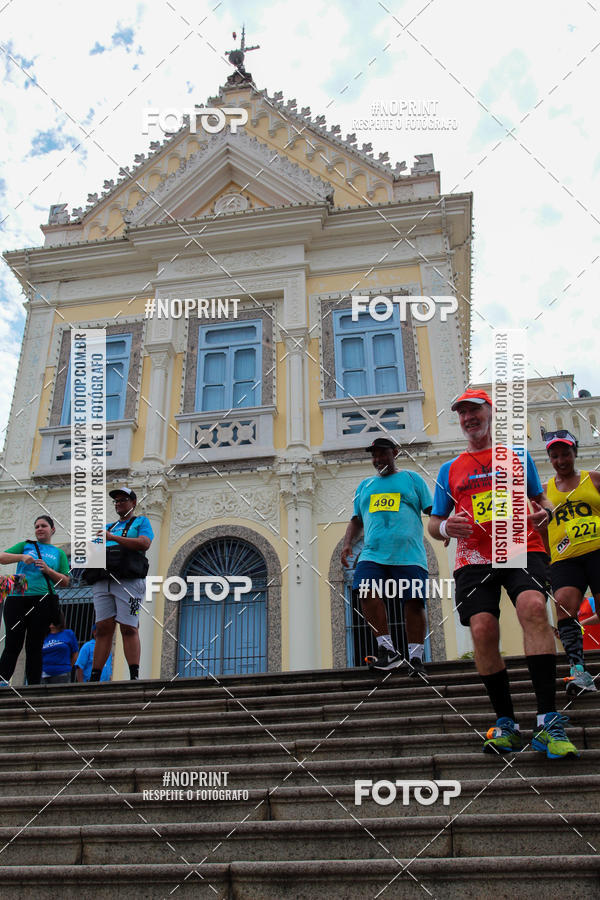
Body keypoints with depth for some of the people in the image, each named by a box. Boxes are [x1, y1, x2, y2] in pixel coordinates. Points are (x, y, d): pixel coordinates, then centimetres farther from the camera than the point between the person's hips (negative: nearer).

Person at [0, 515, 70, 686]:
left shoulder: (59, 553, 17)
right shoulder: (25, 545, 19)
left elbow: (65, 582, 10)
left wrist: (48, 570, -5)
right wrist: (21, 557, -11)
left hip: (43, 601, 0)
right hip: (17, 599, 0)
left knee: (34, 646, -1)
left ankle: (33, 686, -2)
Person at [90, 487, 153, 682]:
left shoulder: (141, 522, 15)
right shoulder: (108, 527, 30)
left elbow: (144, 543, -6)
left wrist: (113, 538, -9)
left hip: (128, 581, -5)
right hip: (103, 583, 5)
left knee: (129, 628, -11)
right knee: (103, 628, -1)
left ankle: (134, 676, -14)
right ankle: (95, 677, -2)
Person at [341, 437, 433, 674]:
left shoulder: (412, 478, 15)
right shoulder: (365, 485, 25)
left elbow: (433, 511, 10)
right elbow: (356, 520, 26)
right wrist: (347, 544, 10)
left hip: (408, 554, -2)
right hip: (373, 553, 2)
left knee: (413, 601, -7)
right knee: (366, 591, -21)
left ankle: (416, 657, 4)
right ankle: (388, 649, -15)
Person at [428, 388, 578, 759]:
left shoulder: (517, 455, 18)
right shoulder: (450, 469, 19)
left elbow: (541, 497, 22)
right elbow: (435, 524, 19)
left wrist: (544, 511, -3)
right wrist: (444, 527, -6)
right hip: (474, 558, 2)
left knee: (533, 606, -28)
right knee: (482, 630, -15)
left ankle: (549, 721, -27)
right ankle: (506, 724, 1)